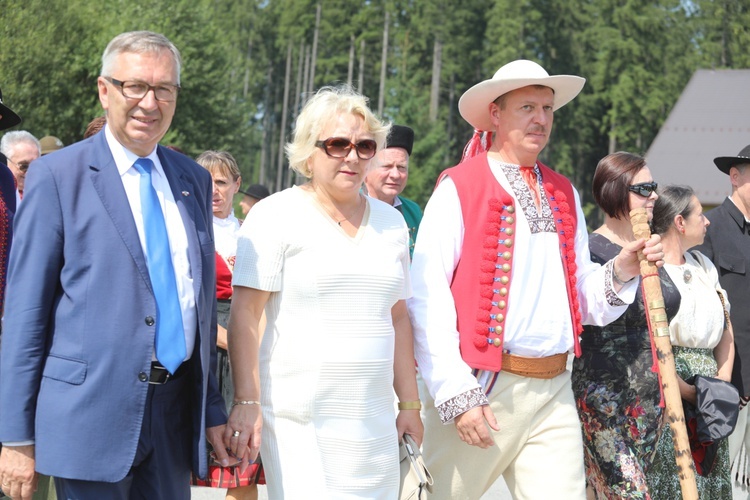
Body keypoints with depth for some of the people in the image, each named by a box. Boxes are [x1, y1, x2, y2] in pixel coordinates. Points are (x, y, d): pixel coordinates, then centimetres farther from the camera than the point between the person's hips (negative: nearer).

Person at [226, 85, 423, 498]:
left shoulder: (390, 223, 15)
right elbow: (244, 314, -6)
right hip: (297, 419, -5)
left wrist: (409, 404, 15)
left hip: (372, 420, 5)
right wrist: (246, 402, -13)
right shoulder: (277, 215, 0)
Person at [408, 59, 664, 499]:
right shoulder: (458, 189, -3)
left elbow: (583, 300, 17)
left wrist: (621, 273, -3)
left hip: (554, 394, 5)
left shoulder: (565, 195, 15)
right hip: (479, 390, -5)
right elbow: (427, 301, -10)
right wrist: (456, 395, -15)